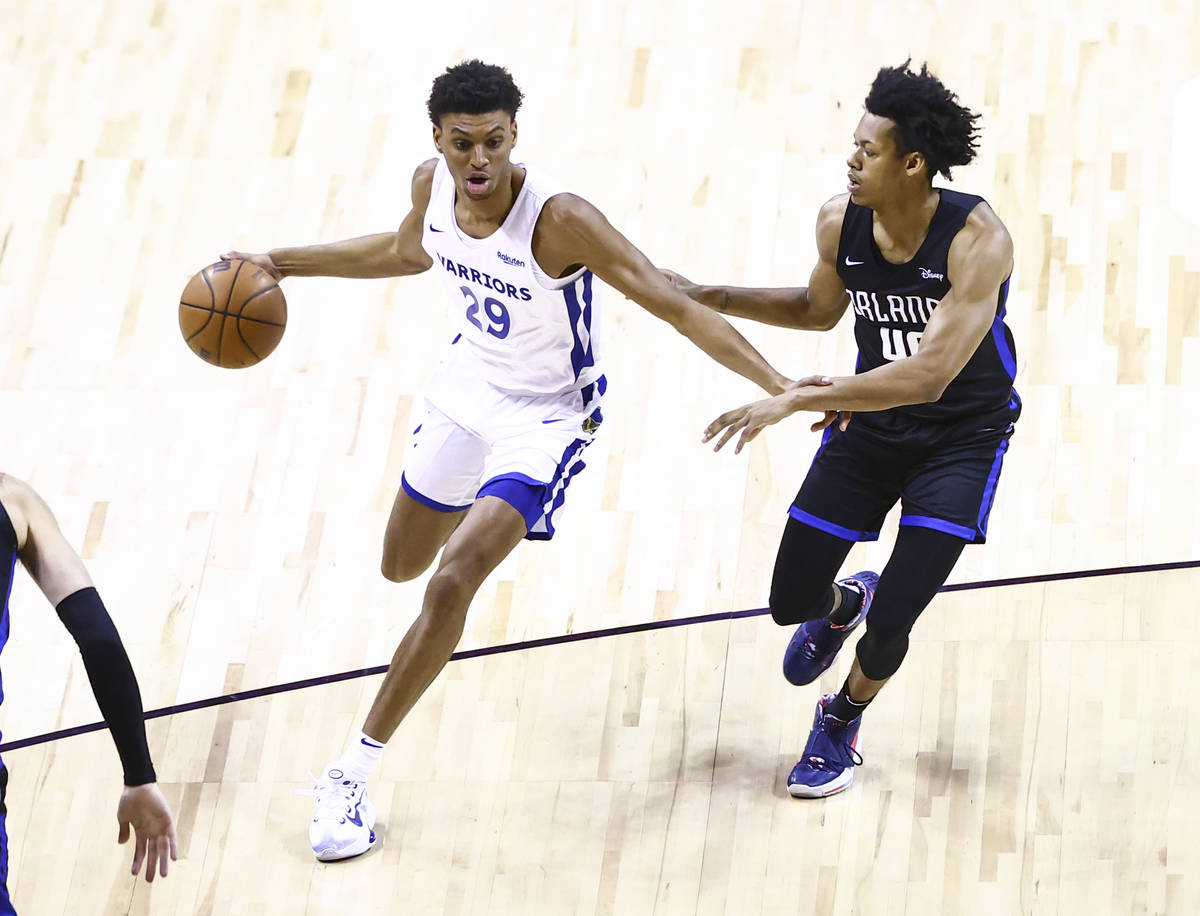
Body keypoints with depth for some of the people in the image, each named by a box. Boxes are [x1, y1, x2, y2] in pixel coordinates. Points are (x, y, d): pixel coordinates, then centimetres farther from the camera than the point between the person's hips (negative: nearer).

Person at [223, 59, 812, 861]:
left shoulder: (559, 218, -34)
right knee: (402, 566, 24)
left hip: (546, 416, -6)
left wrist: (781, 388, -40)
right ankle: (489, 514, 62)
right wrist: (281, 263, 11)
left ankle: (353, 774, -9)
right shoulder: (433, 185, -15)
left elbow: (677, 308, -33)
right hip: (468, 387, 7)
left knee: (451, 585, -21)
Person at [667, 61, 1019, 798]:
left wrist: (796, 400, -41)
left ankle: (845, 718, 22)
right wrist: (712, 299, 0)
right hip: (869, 419, 5)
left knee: (892, 621, -13)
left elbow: (928, 376, -38)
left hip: (962, 437, -5)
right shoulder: (840, 222, -13)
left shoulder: (977, 239, -30)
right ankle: (843, 603, 44)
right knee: (791, 601, 4)